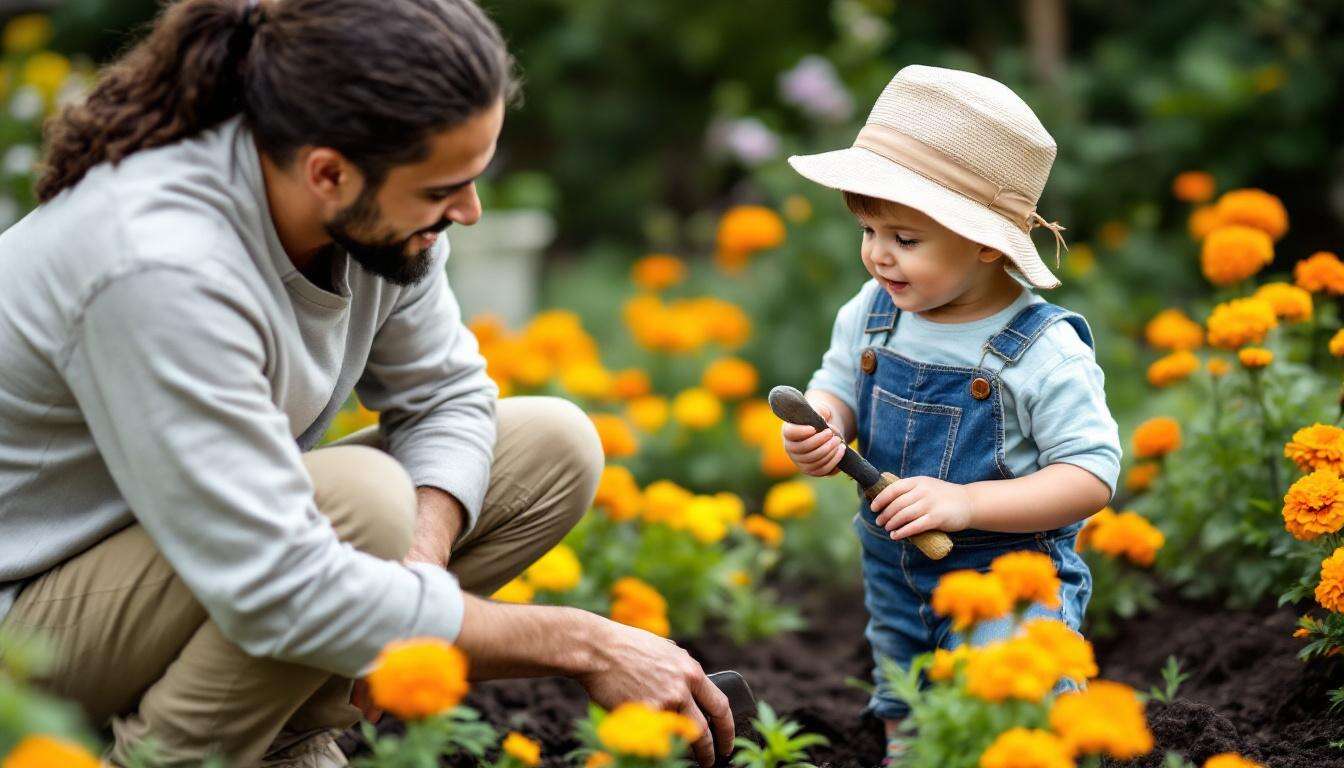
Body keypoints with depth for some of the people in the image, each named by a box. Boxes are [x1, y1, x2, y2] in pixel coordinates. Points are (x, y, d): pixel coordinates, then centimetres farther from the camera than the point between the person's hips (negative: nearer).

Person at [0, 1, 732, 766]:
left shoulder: (372, 204, -12)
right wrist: (582, 644, -32)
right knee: (363, 502, -34)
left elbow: (446, 393, 2)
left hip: (222, 536, 8)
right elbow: (279, 594, -37)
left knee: (554, 446, -2)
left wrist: (422, 557, -20)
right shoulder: (161, 272, -35)